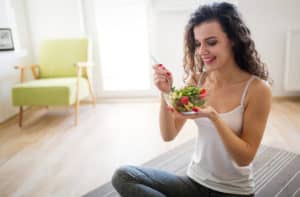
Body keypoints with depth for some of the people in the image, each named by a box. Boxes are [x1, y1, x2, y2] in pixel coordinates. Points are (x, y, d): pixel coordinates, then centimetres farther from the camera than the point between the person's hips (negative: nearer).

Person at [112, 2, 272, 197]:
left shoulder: (258, 89, -15)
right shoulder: (196, 80, -5)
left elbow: (245, 158, -14)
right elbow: (168, 135, -4)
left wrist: (213, 116, -28)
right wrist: (166, 94, -19)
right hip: (195, 181, 4)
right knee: (123, 176, -14)